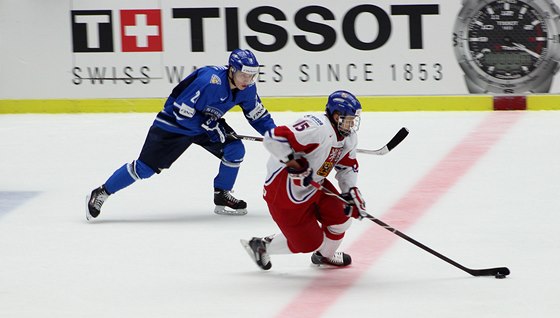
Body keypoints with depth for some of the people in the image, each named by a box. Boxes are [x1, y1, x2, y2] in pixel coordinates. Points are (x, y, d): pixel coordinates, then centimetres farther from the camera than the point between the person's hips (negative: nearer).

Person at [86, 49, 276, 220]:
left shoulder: (247, 88, -13)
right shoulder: (209, 81, -36)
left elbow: (258, 114, 2)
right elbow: (182, 112, -31)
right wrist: (211, 127, -27)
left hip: (207, 122, 7)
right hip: (175, 121, -7)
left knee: (235, 149, -12)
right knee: (145, 167, -7)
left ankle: (222, 197, 6)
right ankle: (100, 194, 7)